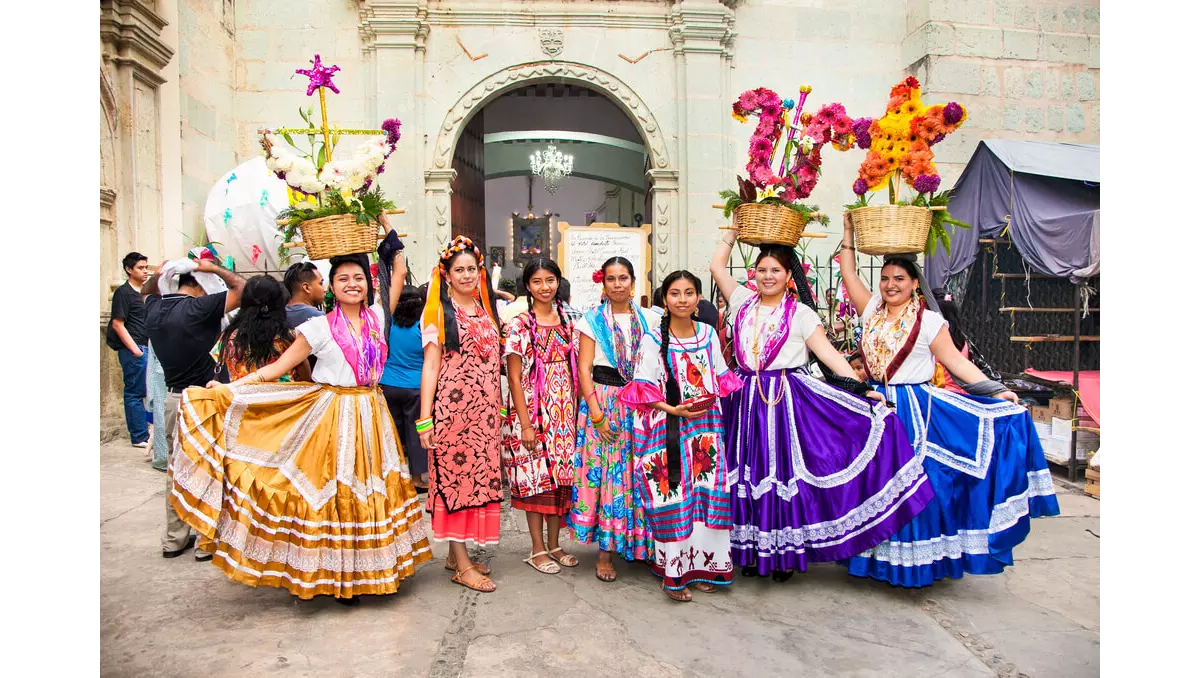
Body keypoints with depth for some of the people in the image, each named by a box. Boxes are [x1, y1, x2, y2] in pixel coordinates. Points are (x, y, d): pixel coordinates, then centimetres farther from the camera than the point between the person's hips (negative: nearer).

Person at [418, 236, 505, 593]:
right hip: (451, 406, -6)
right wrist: (425, 418, -11)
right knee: (454, 476, -2)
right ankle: (462, 565, 4)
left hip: (484, 409, 6)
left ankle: (457, 553, 21)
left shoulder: (487, 309, 15)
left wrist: (499, 408, 11)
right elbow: (431, 365, -6)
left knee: (479, 476, 8)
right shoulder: (439, 311, -1)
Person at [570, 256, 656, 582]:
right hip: (603, 400, -2)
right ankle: (605, 551, 8)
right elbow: (584, 369, -4)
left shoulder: (646, 319, 8)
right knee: (604, 472, -2)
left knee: (637, 472, 3)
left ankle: (639, 544, 18)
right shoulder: (593, 320, 0)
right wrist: (596, 413, -12)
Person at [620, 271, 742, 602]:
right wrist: (674, 410, -18)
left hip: (705, 425, 4)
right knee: (673, 494, -4)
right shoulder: (652, 339, -5)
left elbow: (719, 378, 15)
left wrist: (709, 400, -3)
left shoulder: (708, 334, 8)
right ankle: (674, 572, 9)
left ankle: (701, 565, 18)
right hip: (667, 427, -4)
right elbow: (644, 390, -6)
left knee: (706, 492, 4)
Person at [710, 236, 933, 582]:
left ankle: (785, 552, 12)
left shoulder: (801, 313, 0)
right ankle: (753, 549, 16)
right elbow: (717, 265, 13)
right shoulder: (743, 302, 10)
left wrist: (862, 389, -14)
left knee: (785, 472, -1)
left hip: (787, 400, -3)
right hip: (748, 399, 3)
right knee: (749, 473, 5)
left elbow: (828, 352, -6)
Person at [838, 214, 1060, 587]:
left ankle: (916, 560, 9)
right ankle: (876, 556, 20)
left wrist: (995, 391, -11)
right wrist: (849, 232, 9)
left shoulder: (928, 320, -3)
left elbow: (956, 362, -4)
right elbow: (848, 274, 11)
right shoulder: (872, 310, 7)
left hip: (914, 409, -4)